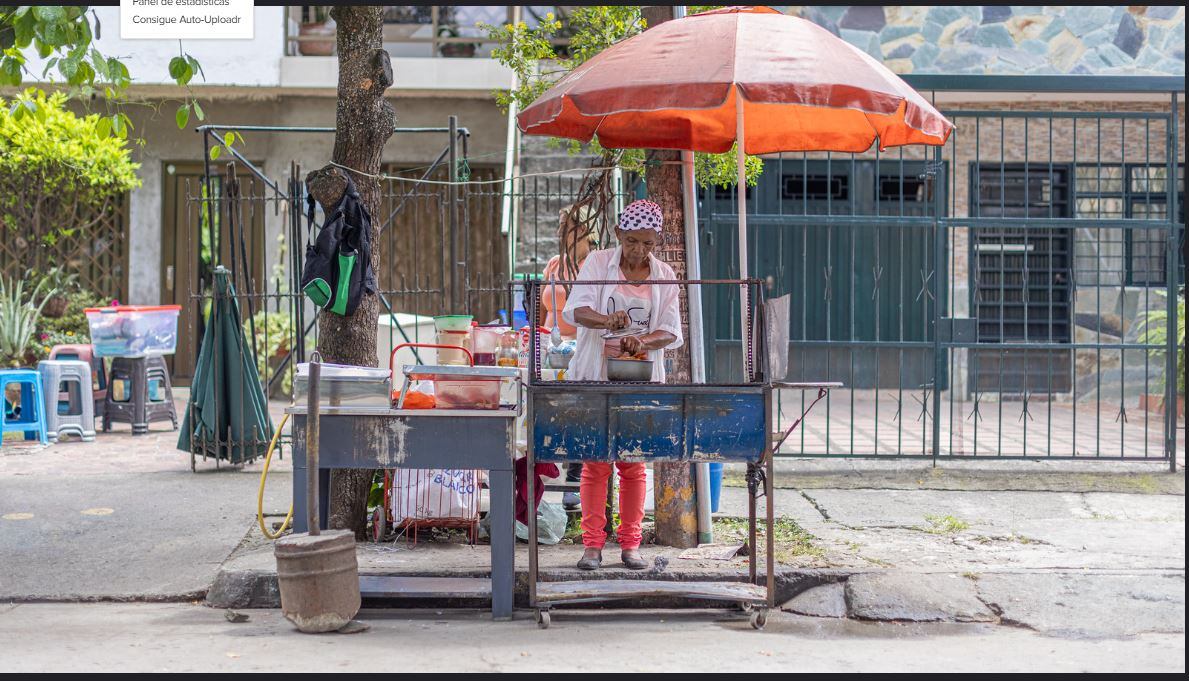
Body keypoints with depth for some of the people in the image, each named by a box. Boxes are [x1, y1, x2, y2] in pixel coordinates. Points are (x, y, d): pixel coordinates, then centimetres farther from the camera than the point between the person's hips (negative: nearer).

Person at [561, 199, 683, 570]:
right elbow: (576, 309, -13)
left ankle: (630, 544, 13)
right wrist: (606, 320, -34)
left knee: (633, 465, 5)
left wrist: (643, 340, -22)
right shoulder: (597, 262, -1)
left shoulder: (664, 276, 5)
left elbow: (671, 332, -1)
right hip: (596, 377, -1)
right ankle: (592, 544, 6)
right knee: (595, 463, -1)